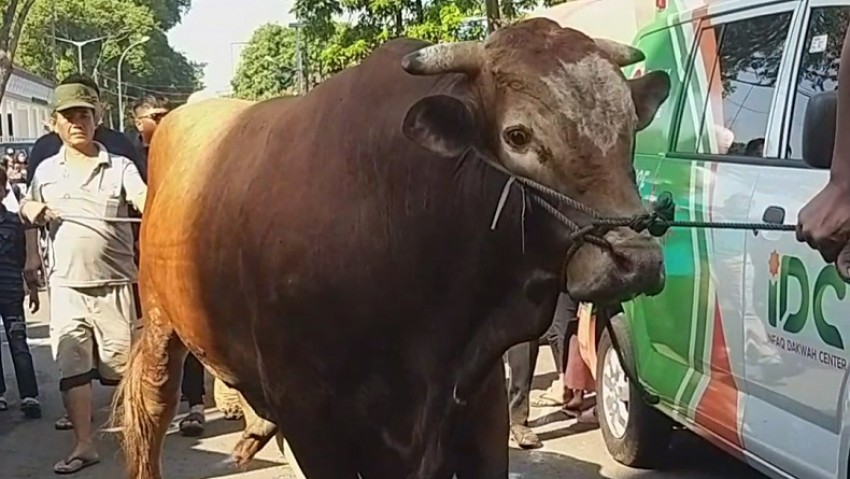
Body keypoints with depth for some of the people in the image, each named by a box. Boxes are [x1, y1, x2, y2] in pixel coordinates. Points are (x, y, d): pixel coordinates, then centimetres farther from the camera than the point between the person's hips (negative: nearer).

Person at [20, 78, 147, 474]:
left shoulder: (120, 167, 1)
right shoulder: (46, 170, 11)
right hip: (65, 286, 2)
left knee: (123, 365, 6)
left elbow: (145, 199, -15)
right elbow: (29, 208, 24)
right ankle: (84, 445, 9)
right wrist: (29, 209, -1)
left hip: (115, 284, -2)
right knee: (71, 366, 1)